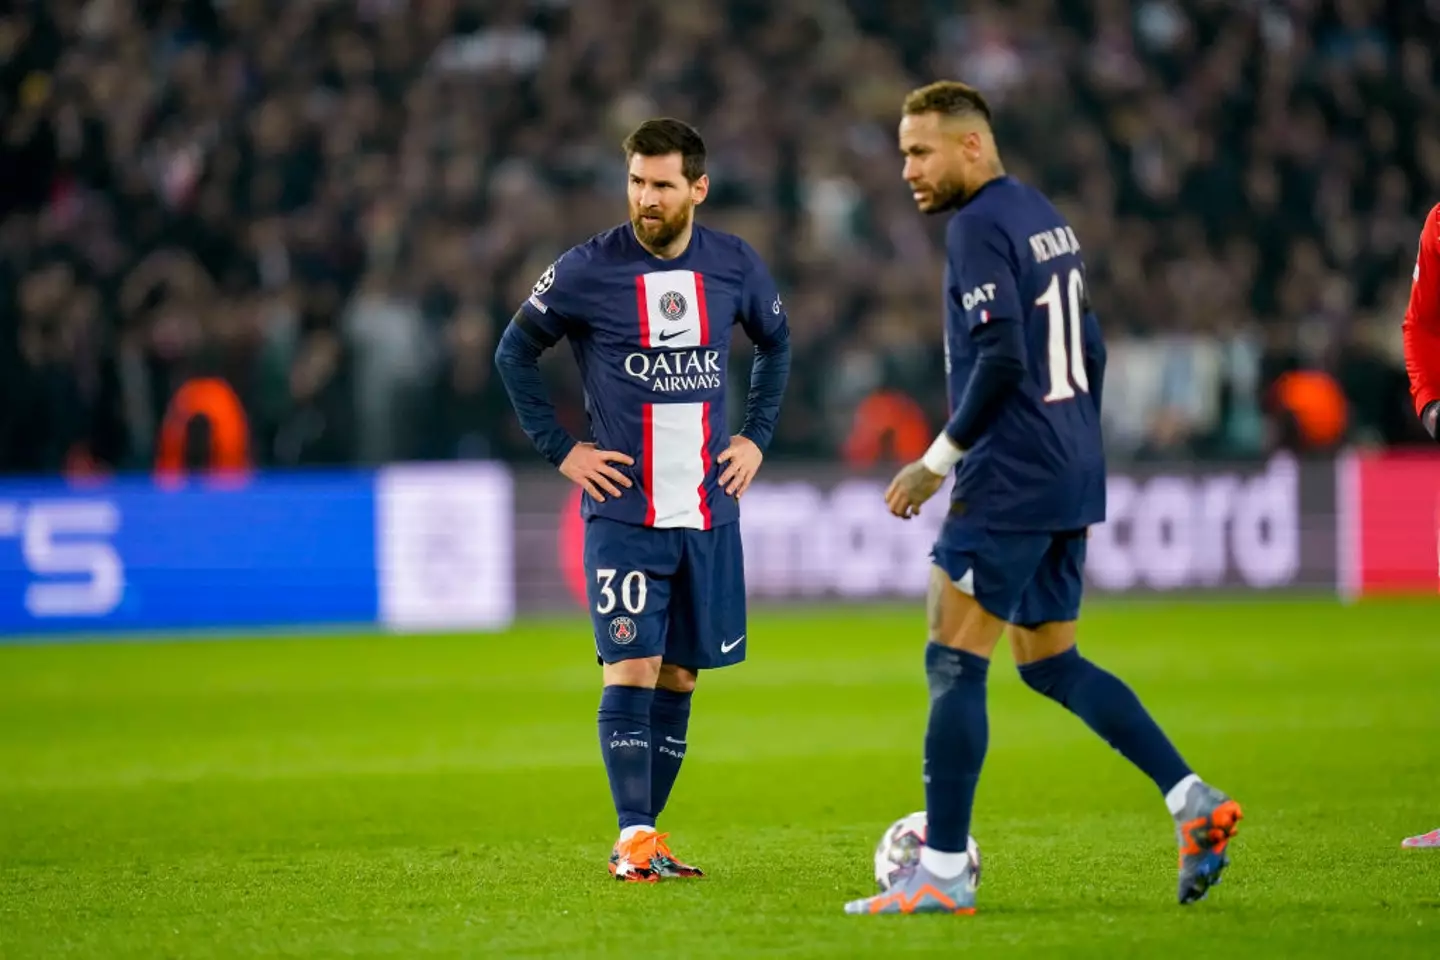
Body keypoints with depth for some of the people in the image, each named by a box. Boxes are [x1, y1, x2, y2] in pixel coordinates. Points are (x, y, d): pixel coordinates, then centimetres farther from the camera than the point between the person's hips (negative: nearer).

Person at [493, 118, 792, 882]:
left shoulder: (734, 266, 3)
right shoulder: (588, 271, -7)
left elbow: (775, 343, 22)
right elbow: (515, 353, 4)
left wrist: (757, 435, 11)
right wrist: (560, 449, -2)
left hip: (709, 510, 4)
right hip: (624, 511, -4)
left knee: (678, 677, 6)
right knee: (631, 668, -12)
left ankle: (646, 832, 14)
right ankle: (633, 839, -11)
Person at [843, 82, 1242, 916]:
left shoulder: (978, 227, -13)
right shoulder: (1046, 217, 16)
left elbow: (1001, 359, -23)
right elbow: (1088, 354, 21)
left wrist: (940, 458, -15)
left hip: (1008, 480, -9)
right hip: (1070, 478, 9)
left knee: (954, 662, -5)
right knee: (1050, 661, 16)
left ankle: (943, 873, -5)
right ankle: (1194, 800, 7)